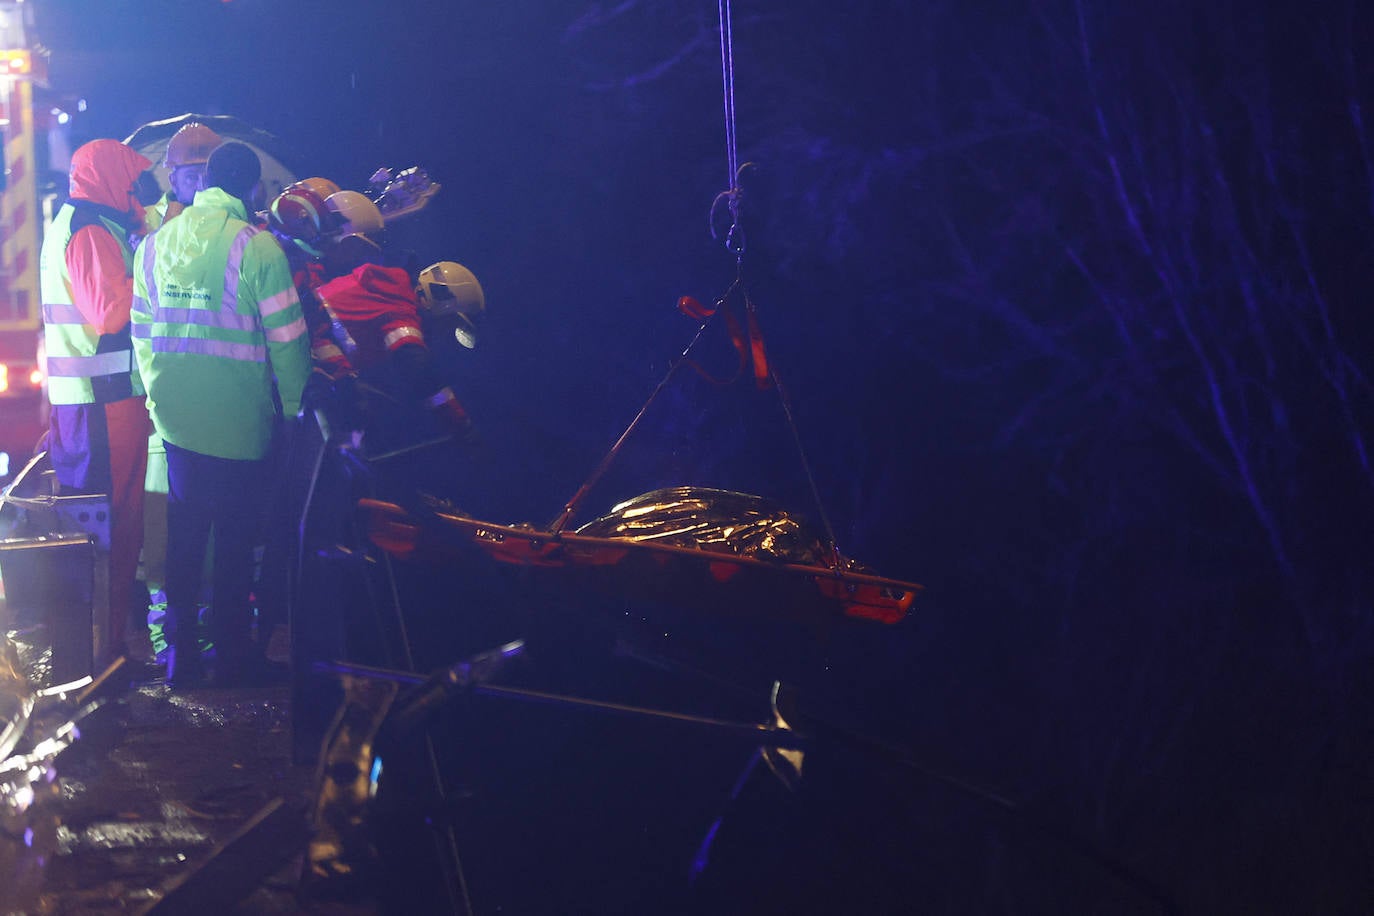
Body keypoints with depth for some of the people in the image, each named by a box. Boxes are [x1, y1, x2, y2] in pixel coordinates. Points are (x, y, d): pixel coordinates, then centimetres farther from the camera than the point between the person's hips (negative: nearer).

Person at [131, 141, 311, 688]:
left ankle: (180, 657, 16)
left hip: (176, 416, 4)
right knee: (235, 540, 8)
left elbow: (142, 331, 10)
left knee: (184, 537, 13)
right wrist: (292, 404, 2)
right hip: (240, 419, -4)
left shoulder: (155, 244, 4)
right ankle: (232, 658, 16)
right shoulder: (256, 247, -12)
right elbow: (286, 339, -10)